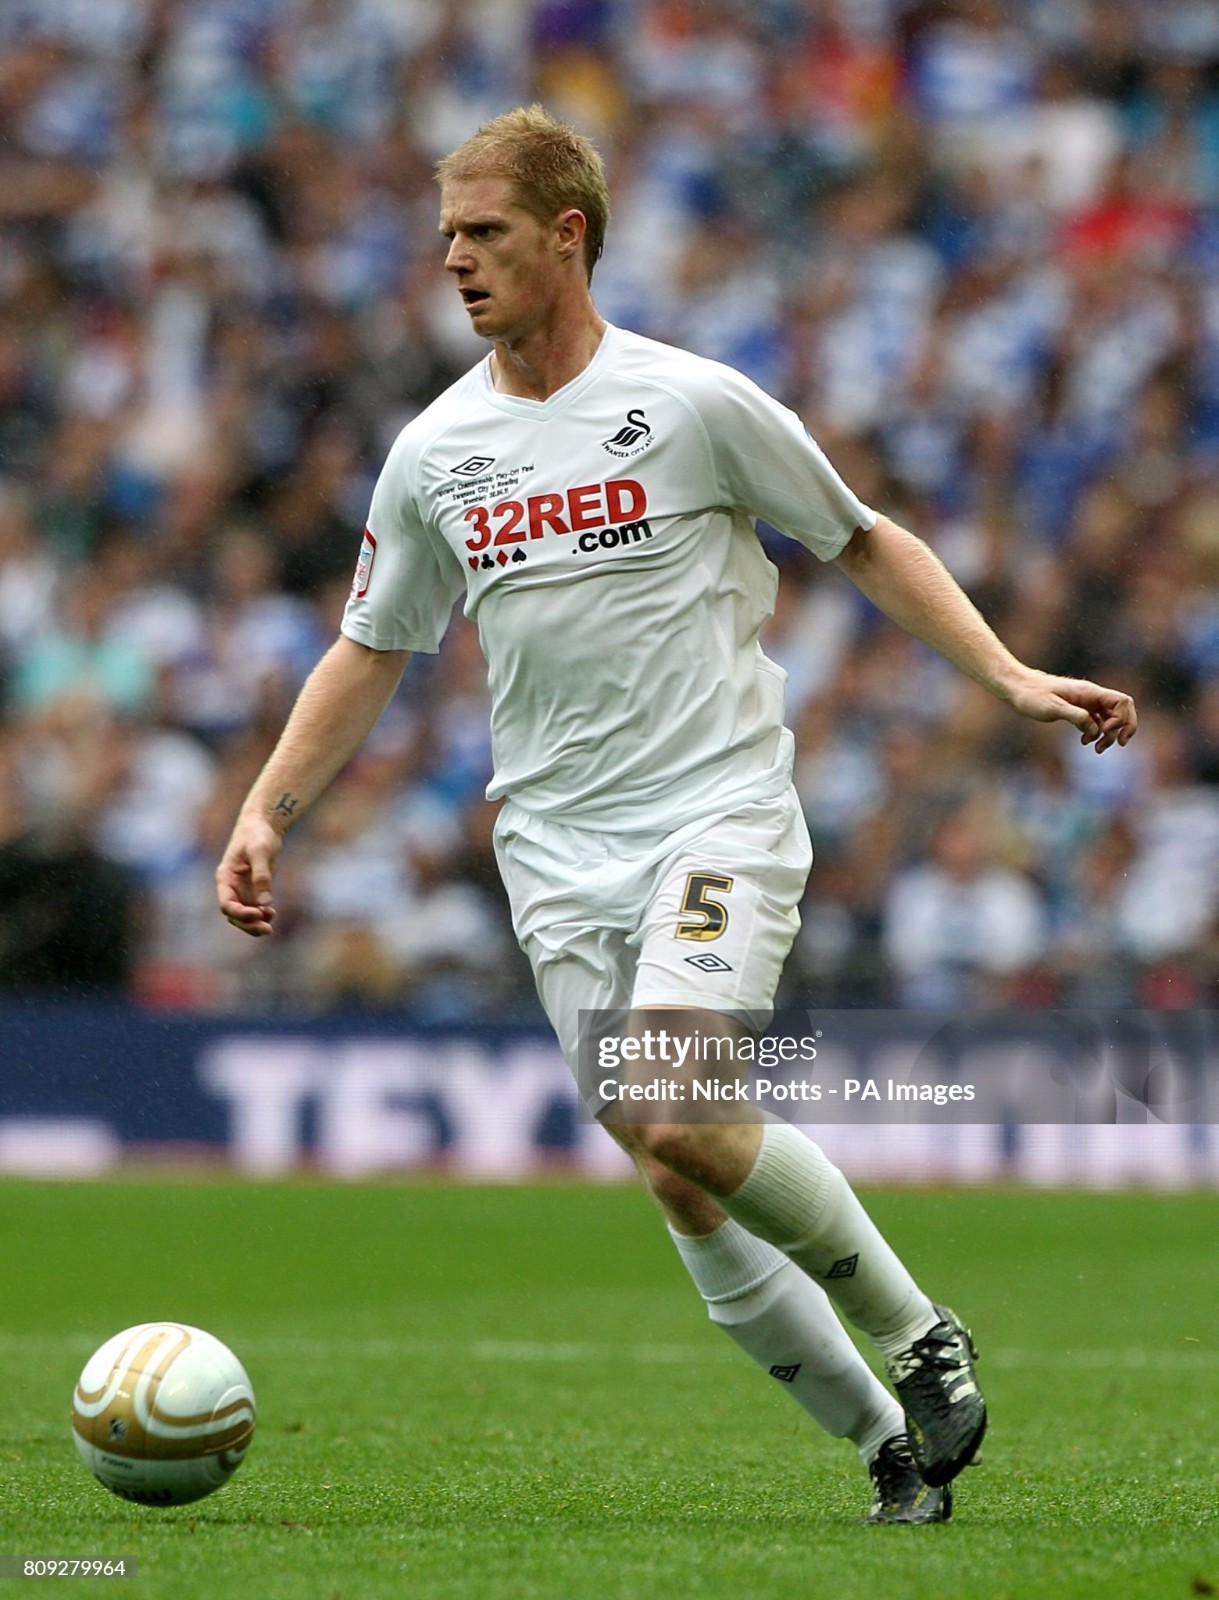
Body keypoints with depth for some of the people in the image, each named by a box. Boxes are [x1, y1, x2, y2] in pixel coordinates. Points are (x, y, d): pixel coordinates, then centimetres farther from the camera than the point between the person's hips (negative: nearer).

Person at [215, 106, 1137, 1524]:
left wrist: (1009, 677, -2)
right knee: (688, 1195, -1)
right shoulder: (432, 455, 7)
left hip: (722, 810, -4)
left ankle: (918, 1334, -4)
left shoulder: (696, 402, -3)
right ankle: (893, 1447, 10)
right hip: (558, 853, 4)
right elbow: (368, 654, 18)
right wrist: (267, 811, 7)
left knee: (684, 1122, -25)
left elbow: (863, 543, 7)